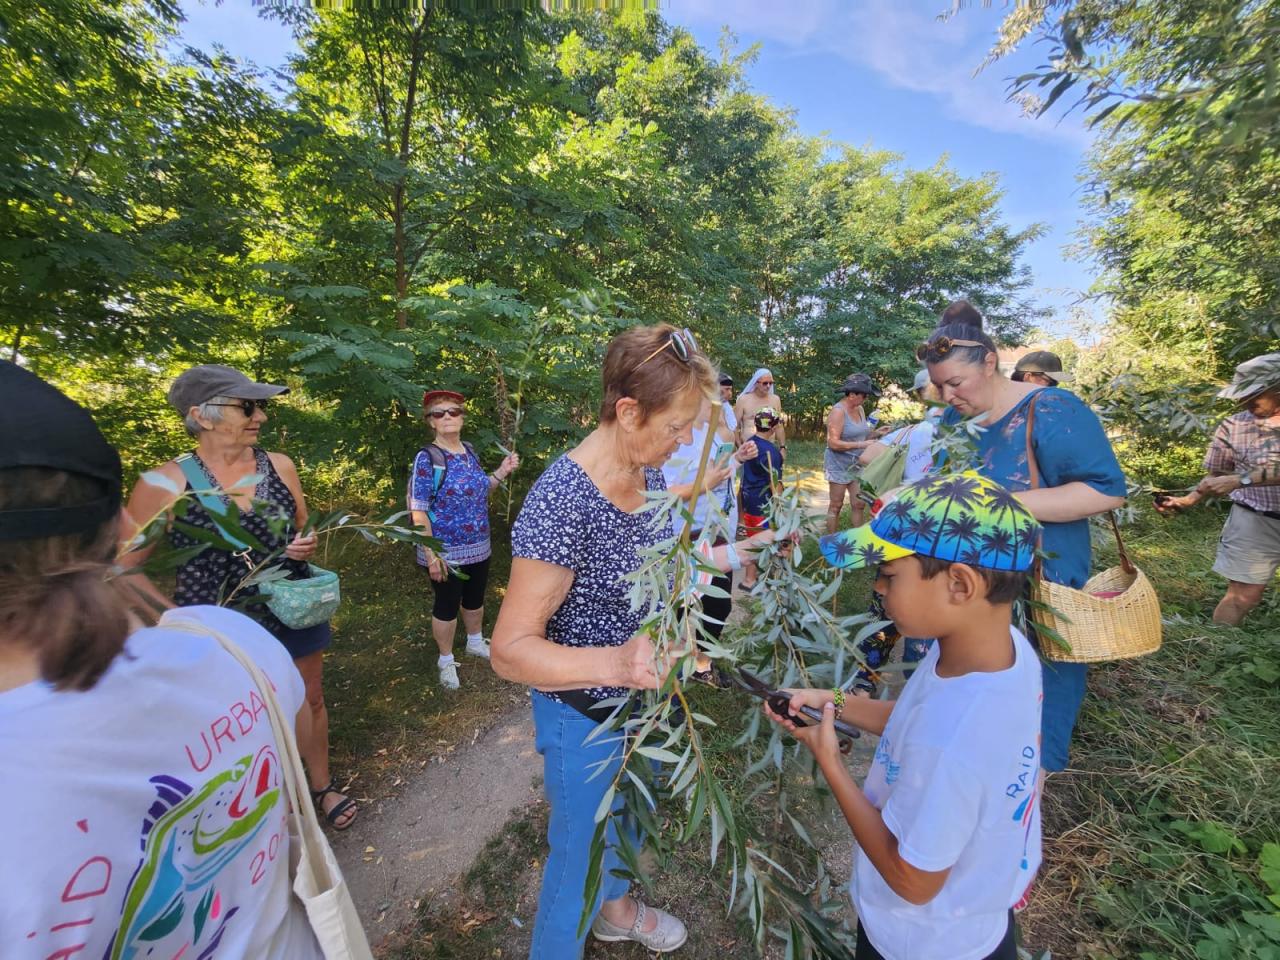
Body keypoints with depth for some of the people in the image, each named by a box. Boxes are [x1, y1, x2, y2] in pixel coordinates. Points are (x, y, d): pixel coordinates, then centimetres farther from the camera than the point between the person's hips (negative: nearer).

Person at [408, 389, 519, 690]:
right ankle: (446, 661, 32)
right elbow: (417, 511, -18)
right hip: (446, 552, -6)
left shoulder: (469, 450, 3)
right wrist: (431, 556, -20)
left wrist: (501, 472, 1)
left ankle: (475, 642, 46)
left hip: (478, 548, 6)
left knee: (475, 600, 22)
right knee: (447, 606, 11)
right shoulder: (427, 458, -16)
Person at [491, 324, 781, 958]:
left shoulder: (649, 473, -9)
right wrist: (615, 662, -43)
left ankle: (615, 906, 66)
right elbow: (510, 649, -28)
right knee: (581, 860, 20)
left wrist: (736, 553, 0)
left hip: (644, 697, 8)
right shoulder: (561, 502, -33)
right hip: (585, 719, -8)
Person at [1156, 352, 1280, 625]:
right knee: (1243, 595, 2)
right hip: (1255, 519, 0)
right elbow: (1217, 476, 5)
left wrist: (1242, 480, -27)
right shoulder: (1233, 426, -2)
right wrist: (1188, 500, -8)